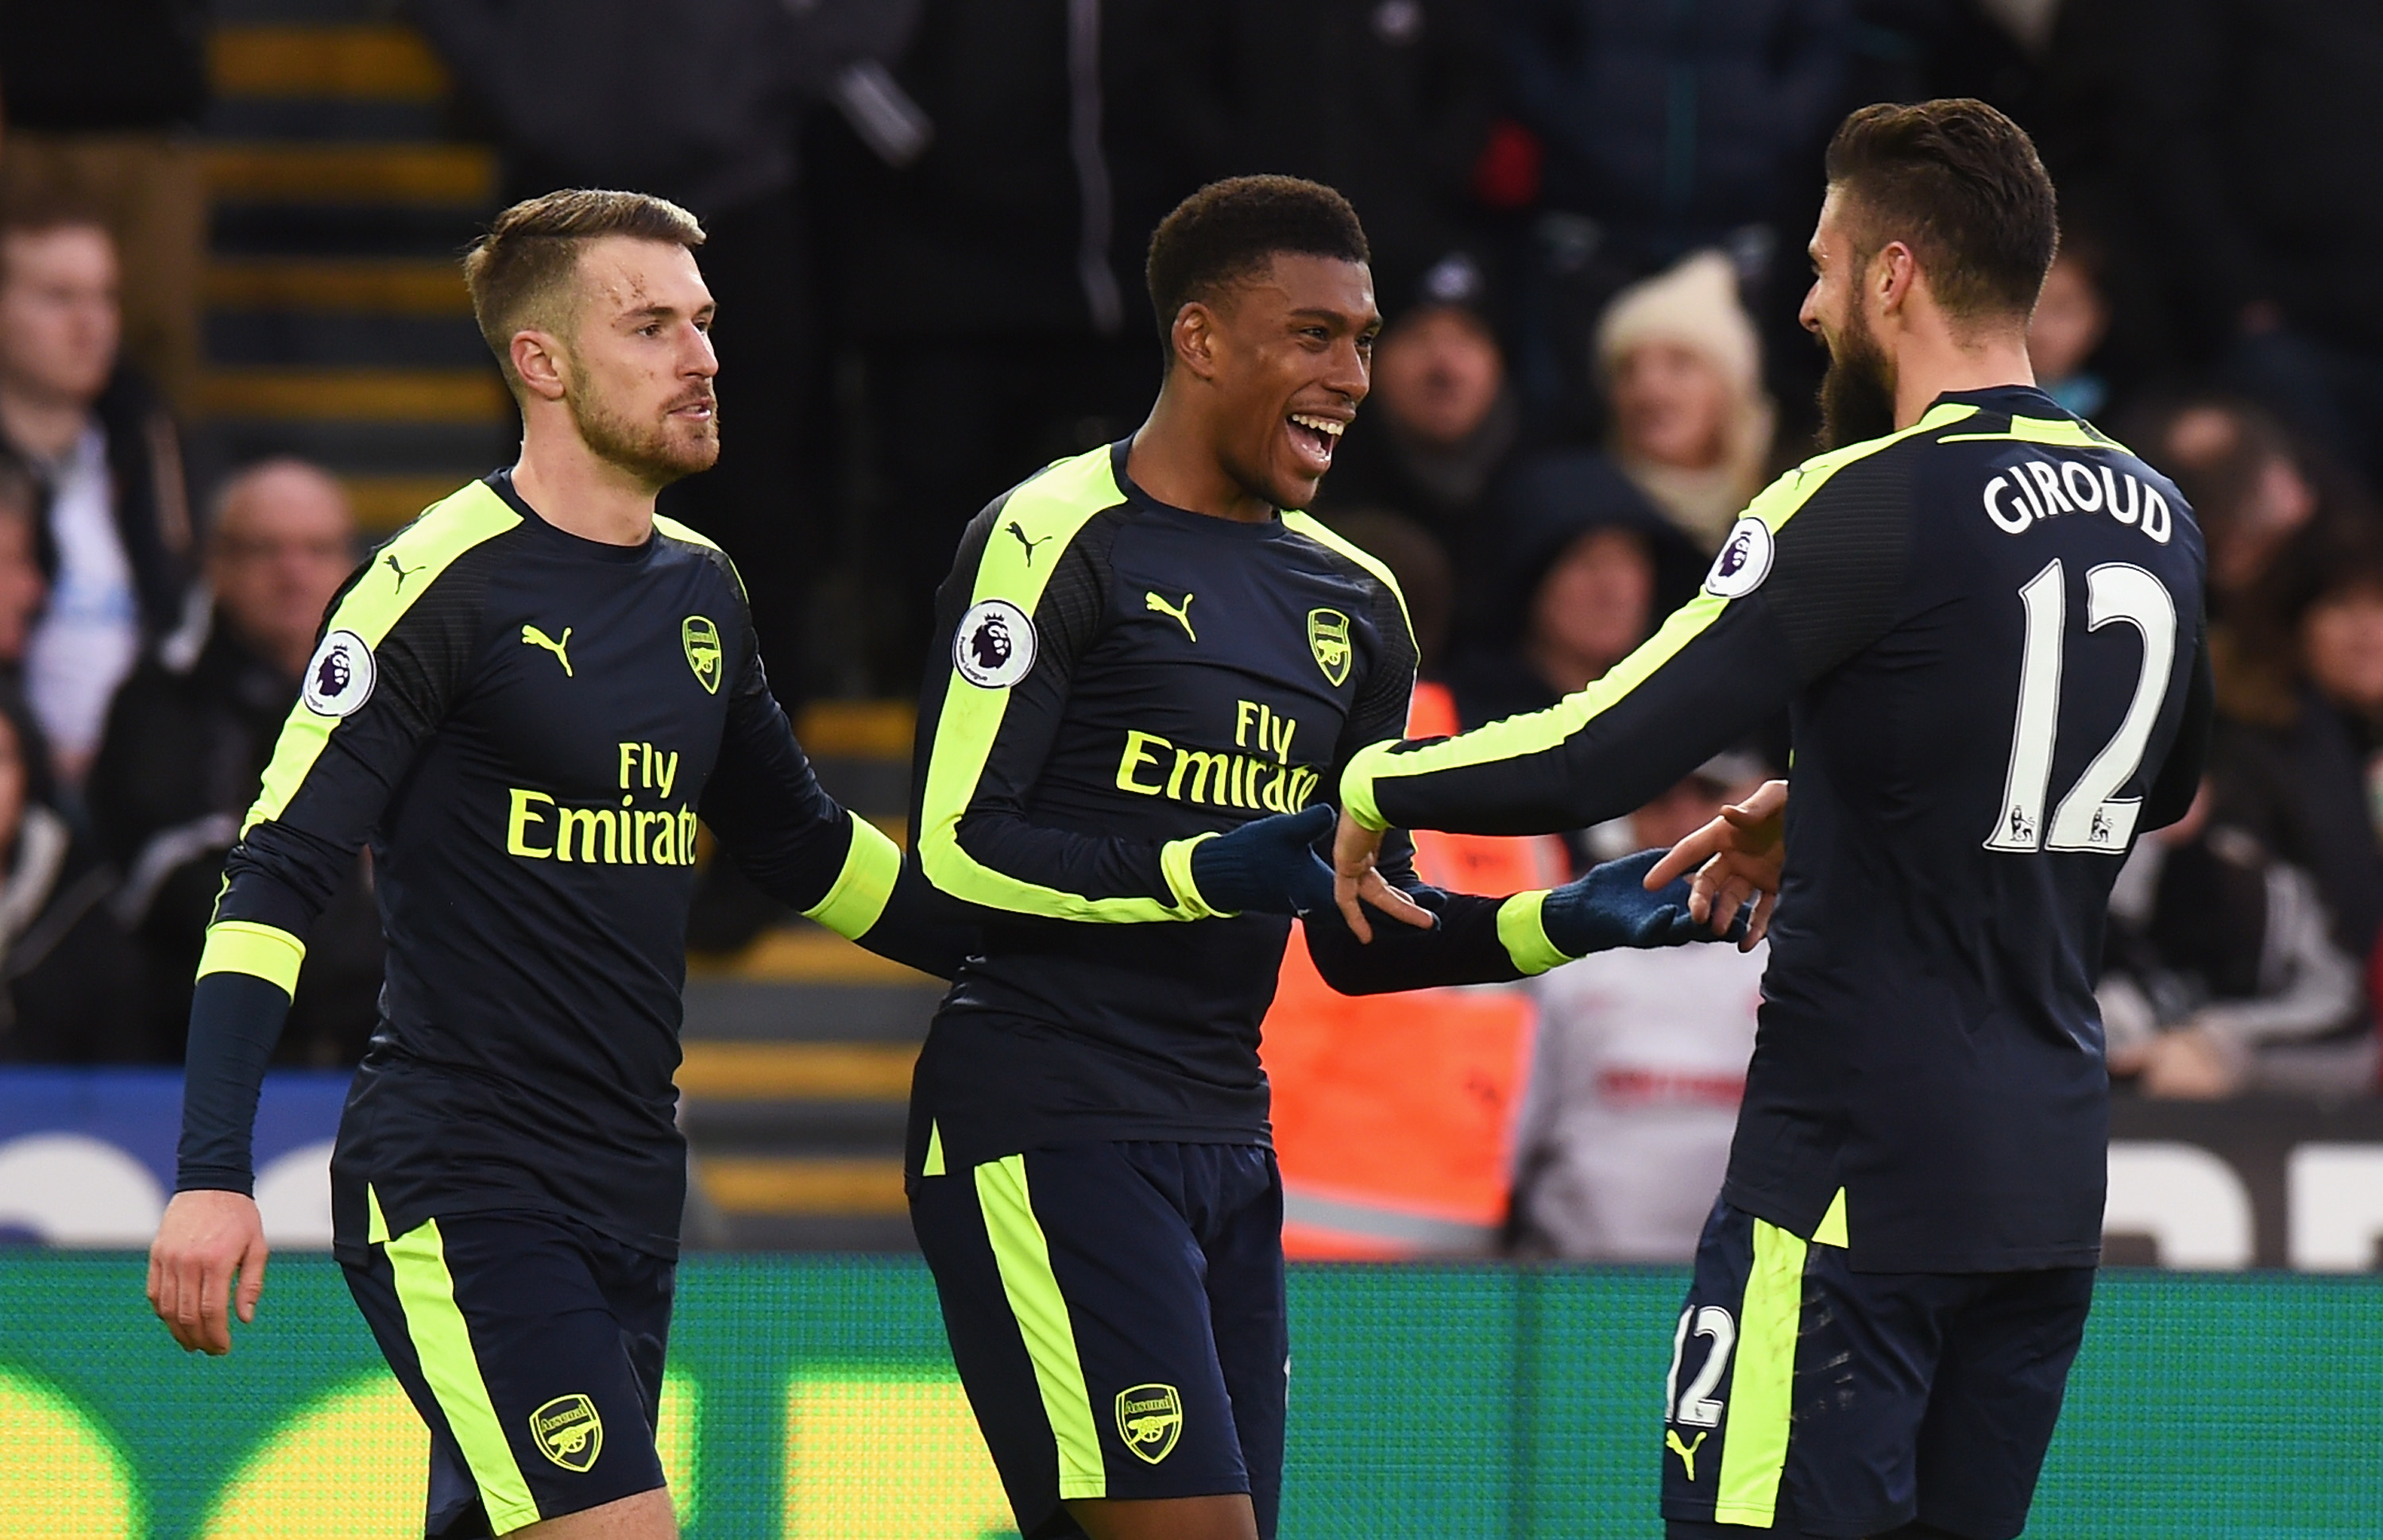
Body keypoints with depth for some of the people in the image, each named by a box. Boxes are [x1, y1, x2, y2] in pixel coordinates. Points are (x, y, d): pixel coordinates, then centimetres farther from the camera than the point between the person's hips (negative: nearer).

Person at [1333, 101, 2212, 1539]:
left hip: (1860, 1174, -7)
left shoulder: (1875, 507, -15)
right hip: (2056, 1182, 8)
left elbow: (1596, 761, -18)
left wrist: (1379, 784, 1)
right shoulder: (2156, 517, 8)